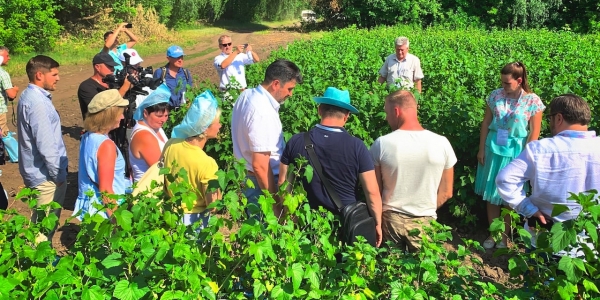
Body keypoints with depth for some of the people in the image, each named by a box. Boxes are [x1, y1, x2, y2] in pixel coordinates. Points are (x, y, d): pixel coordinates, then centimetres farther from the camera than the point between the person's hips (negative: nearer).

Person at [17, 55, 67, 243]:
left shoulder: (29, 96, 9)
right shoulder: (37, 102, -23)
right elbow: (45, 144, -26)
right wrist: (57, 173, -15)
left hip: (37, 171, 10)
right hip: (46, 175, -10)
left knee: (41, 223, 21)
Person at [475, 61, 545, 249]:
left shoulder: (532, 101, -10)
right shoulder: (495, 96, -2)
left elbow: (534, 133, -7)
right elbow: (486, 123, 4)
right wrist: (481, 149, 2)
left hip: (516, 152, -3)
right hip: (493, 149, 3)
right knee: (491, 193, 8)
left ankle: (505, 235, 25)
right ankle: (492, 233, 22)